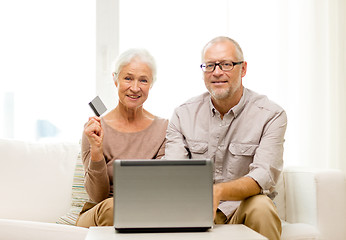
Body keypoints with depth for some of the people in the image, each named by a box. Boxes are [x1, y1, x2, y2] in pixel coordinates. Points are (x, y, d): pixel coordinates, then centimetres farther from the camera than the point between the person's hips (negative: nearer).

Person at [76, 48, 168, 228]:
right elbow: (97, 196, -7)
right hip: (96, 216, 0)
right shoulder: (95, 129, -2)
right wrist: (96, 150, -22)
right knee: (111, 206, -35)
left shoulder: (164, 129, 1)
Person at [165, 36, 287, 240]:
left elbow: (263, 177, -19)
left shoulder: (271, 115, -6)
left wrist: (218, 192, -39)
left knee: (260, 206, -34)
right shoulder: (183, 115, 3)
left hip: (243, 208, -1)